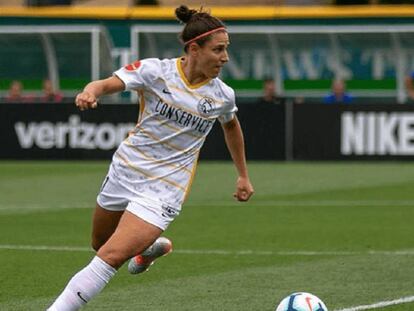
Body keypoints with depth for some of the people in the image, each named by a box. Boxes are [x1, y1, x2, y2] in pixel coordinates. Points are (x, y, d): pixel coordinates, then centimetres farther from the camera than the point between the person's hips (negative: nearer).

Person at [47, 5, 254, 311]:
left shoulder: (222, 96, -4)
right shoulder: (155, 70, -12)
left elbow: (231, 126, 18)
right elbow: (109, 83, -24)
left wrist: (243, 175, 25)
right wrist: (90, 92, -48)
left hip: (164, 190, -2)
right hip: (126, 170, 2)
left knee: (111, 257, -18)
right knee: (100, 244, 24)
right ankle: (152, 246, 54)